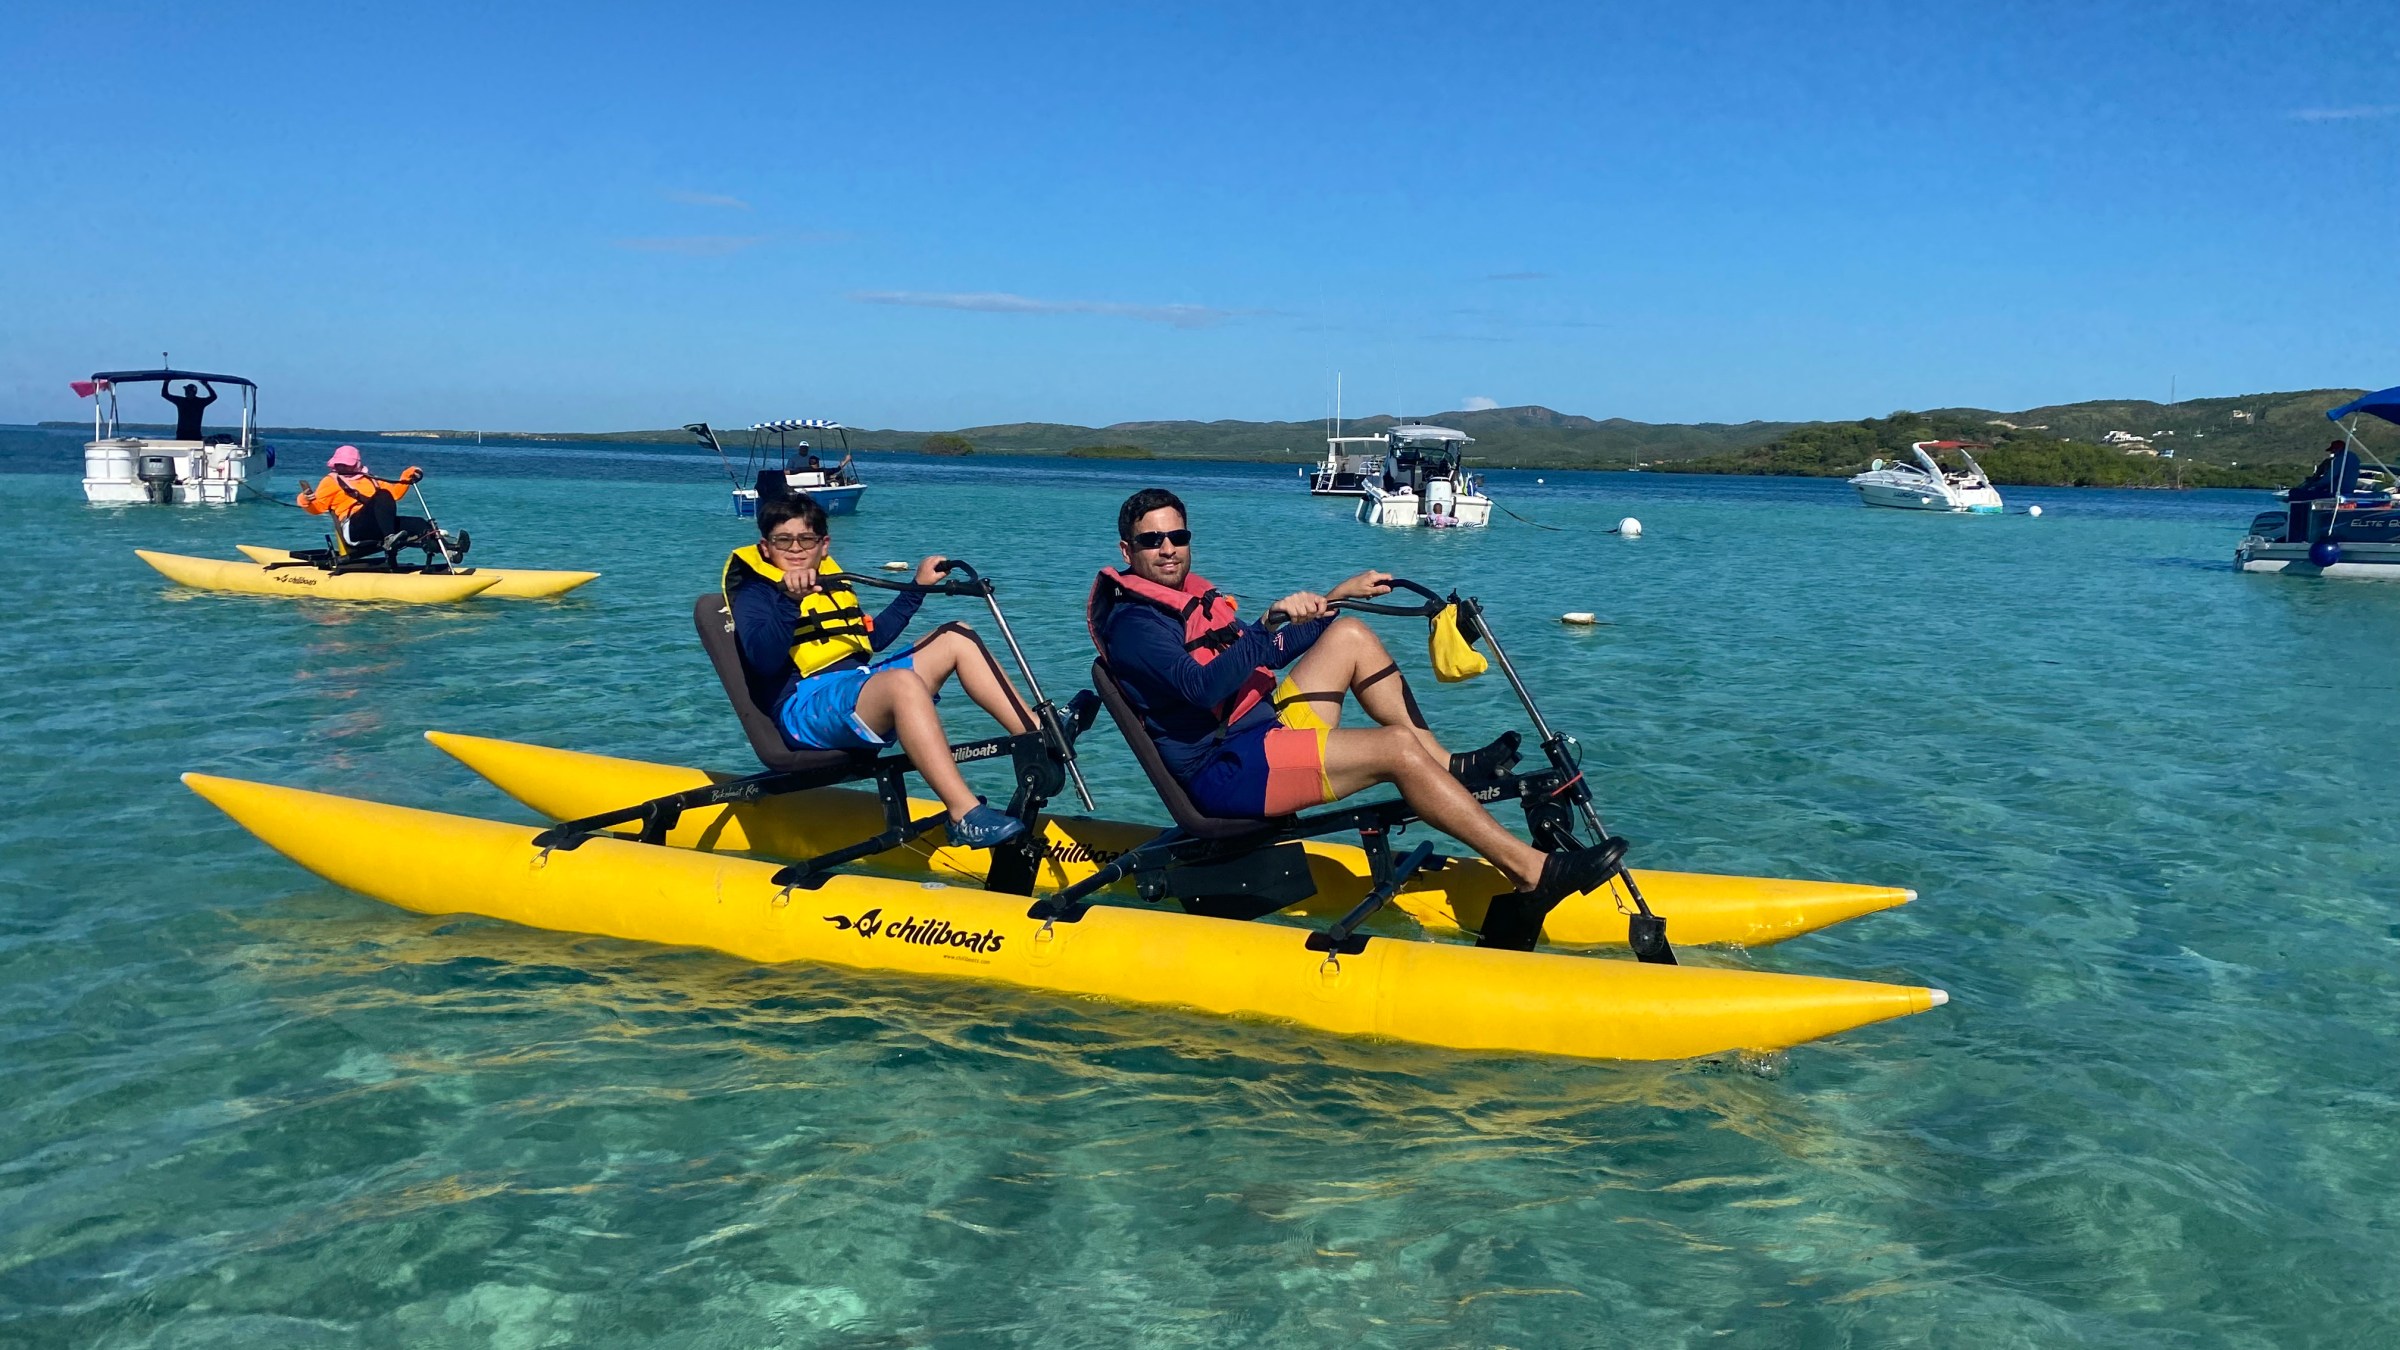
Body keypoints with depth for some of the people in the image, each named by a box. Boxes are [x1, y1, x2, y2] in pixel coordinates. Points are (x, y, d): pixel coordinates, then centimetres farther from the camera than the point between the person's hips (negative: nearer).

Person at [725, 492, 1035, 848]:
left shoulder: (832, 583, 24)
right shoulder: (753, 593, 1)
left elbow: (872, 638, 35)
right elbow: (764, 660, -18)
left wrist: (917, 588, 34)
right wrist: (790, 600, -30)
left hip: (862, 689, 9)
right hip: (806, 705, -8)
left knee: (956, 637, 5)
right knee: (903, 681, -37)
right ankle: (965, 816, -46)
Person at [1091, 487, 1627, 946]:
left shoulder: (1190, 596, 18)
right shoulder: (1133, 623, -12)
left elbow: (1261, 659, 28)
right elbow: (1202, 687, -30)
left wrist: (1335, 597, 27)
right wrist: (1274, 623, -35)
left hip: (1259, 730, 10)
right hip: (1224, 772, -10)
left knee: (1349, 635, 6)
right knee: (1397, 747, -22)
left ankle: (1449, 767, 2)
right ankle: (1533, 874, -21)